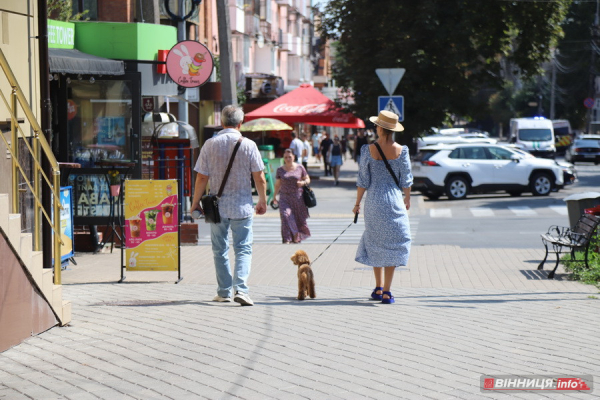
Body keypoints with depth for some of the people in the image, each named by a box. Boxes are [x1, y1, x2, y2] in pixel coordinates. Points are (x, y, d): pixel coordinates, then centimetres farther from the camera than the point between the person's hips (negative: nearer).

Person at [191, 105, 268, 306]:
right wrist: (263, 201, 12)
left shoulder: (210, 144, -3)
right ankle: (240, 288, -14)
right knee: (243, 249, 3)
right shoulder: (248, 145, -5)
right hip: (242, 206, -1)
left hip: (217, 206, 1)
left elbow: (202, 178, -2)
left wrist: (196, 202, 9)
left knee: (220, 250, 13)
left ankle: (224, 291, 17)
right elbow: (259, 178, -2)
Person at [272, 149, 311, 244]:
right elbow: (277, 184, 12)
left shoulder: (300, 168, 2)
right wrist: (274, 196, 10)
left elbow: (307, 179, 11)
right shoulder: (280, 170, 5)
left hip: (298, 197, 0)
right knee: (286, 216, -18)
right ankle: (287, 238, -18)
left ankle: (297, 237, 29)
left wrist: (303, 182, -11)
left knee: (299, 218, 5)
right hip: (284, 197, 0)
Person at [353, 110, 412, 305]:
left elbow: (363, 180, -4)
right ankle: (387, 292, 1)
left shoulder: (368, 150, -9)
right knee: (393, 244, 6)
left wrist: (358, 203, 7)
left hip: (373, 200, 1)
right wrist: (407, 199, 18)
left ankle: (378, 288, 19)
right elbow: (406, 179, 1)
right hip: (394, 201, -1)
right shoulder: (401, 150, -7)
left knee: (375, 242, 17)